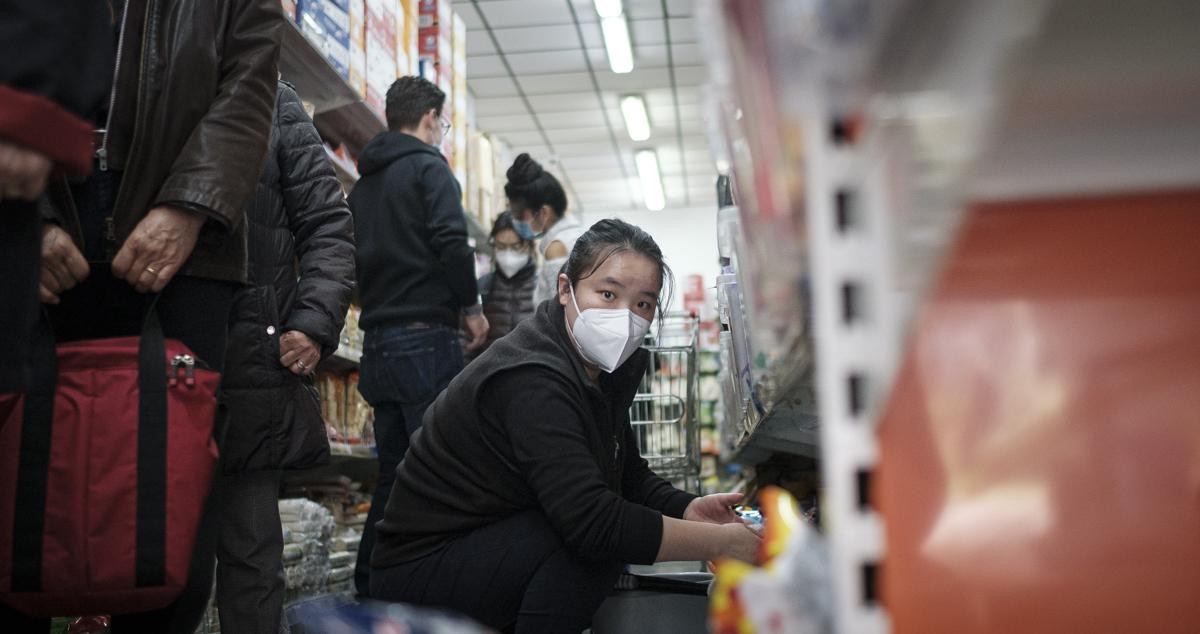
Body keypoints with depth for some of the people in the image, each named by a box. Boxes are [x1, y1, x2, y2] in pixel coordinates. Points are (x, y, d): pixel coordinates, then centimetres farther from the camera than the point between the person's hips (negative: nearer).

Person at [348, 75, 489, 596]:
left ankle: (371, 583, 16)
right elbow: (451, 243, -16)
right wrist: (471, 307, -6)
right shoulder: (428, 166, -4)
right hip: (426, 334, -8)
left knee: (393, 470, 13)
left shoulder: (363, 182, 20)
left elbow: (351, 255, 20)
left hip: (377, 339, 8)